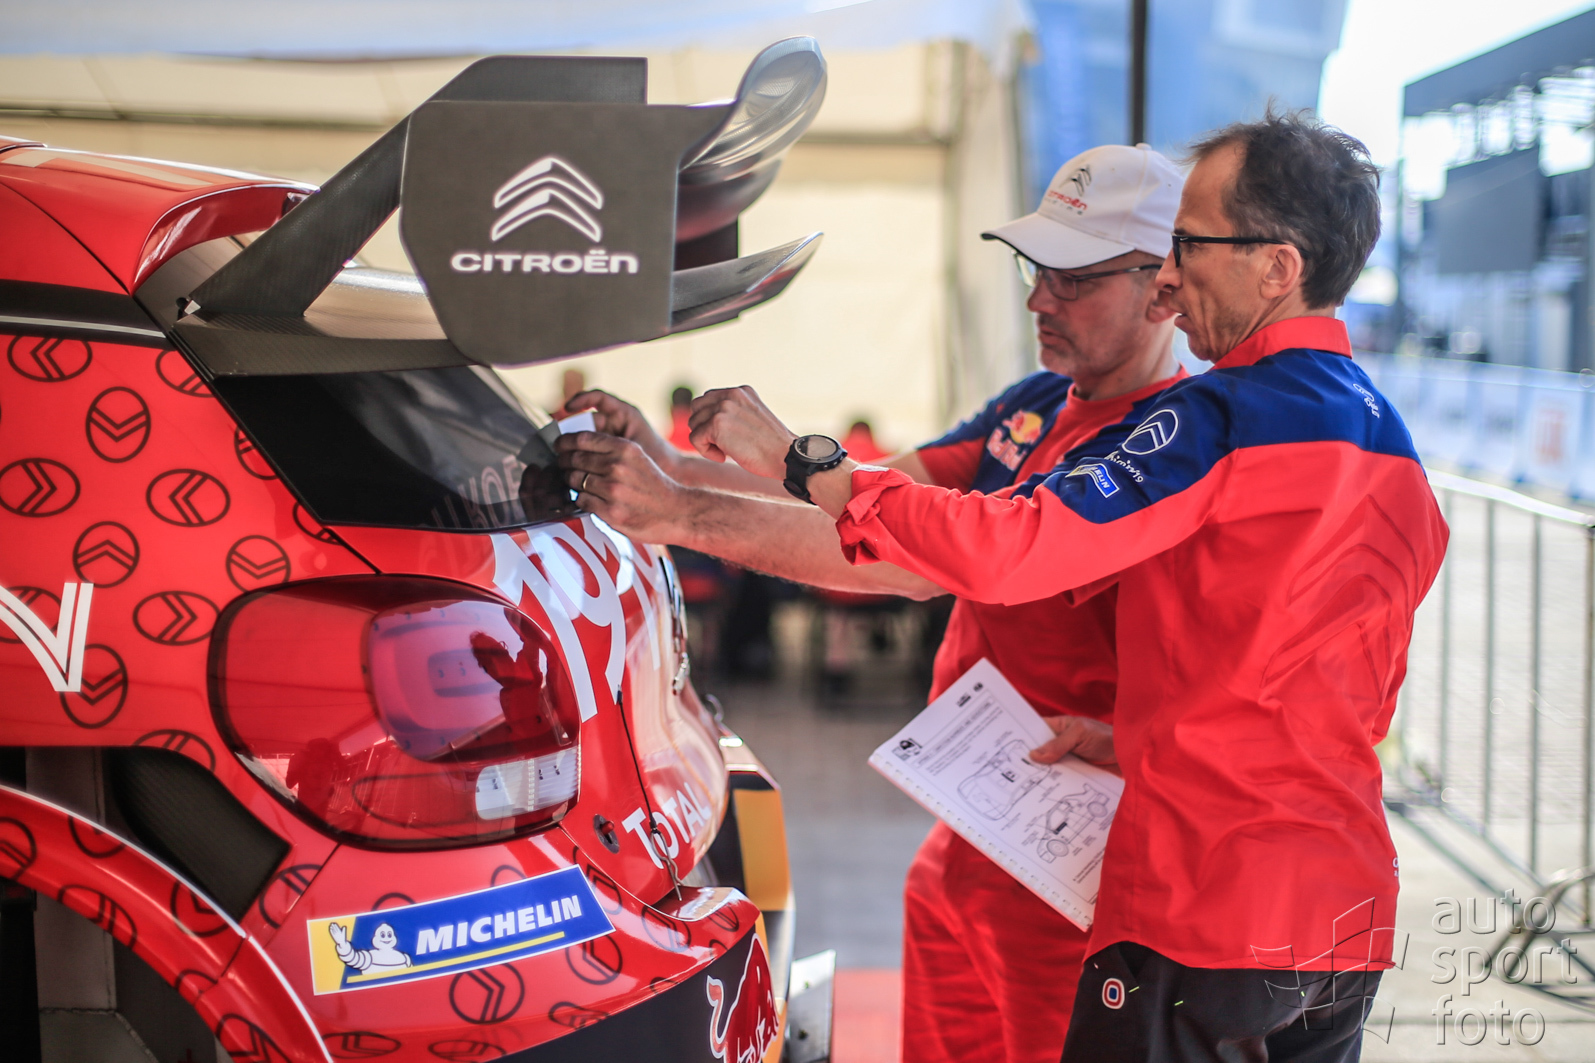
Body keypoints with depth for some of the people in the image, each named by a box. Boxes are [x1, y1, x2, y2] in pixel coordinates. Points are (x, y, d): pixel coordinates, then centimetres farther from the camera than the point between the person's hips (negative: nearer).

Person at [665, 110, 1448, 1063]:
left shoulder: (1223, 420, -15)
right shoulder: (1395, 447, 13)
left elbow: (1008, 547, -23)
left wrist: (800, 462, -16)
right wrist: (1130, 734, 17)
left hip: (1201, 915, -9)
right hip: (1351, 918, 9)